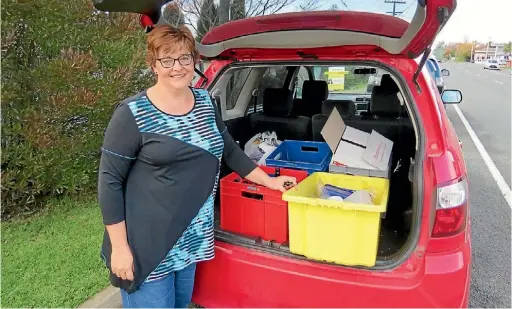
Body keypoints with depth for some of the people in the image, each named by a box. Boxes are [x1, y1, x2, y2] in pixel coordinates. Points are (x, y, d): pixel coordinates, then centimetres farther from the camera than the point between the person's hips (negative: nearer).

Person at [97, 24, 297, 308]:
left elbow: (230, 150, 14)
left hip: (191, 239, 6)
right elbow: (109, 181, -12)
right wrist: (119, 247, -13)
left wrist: (269, 181, 13)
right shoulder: (132, 114, -15)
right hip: (146, 244, -6)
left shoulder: (205, 103, 3)